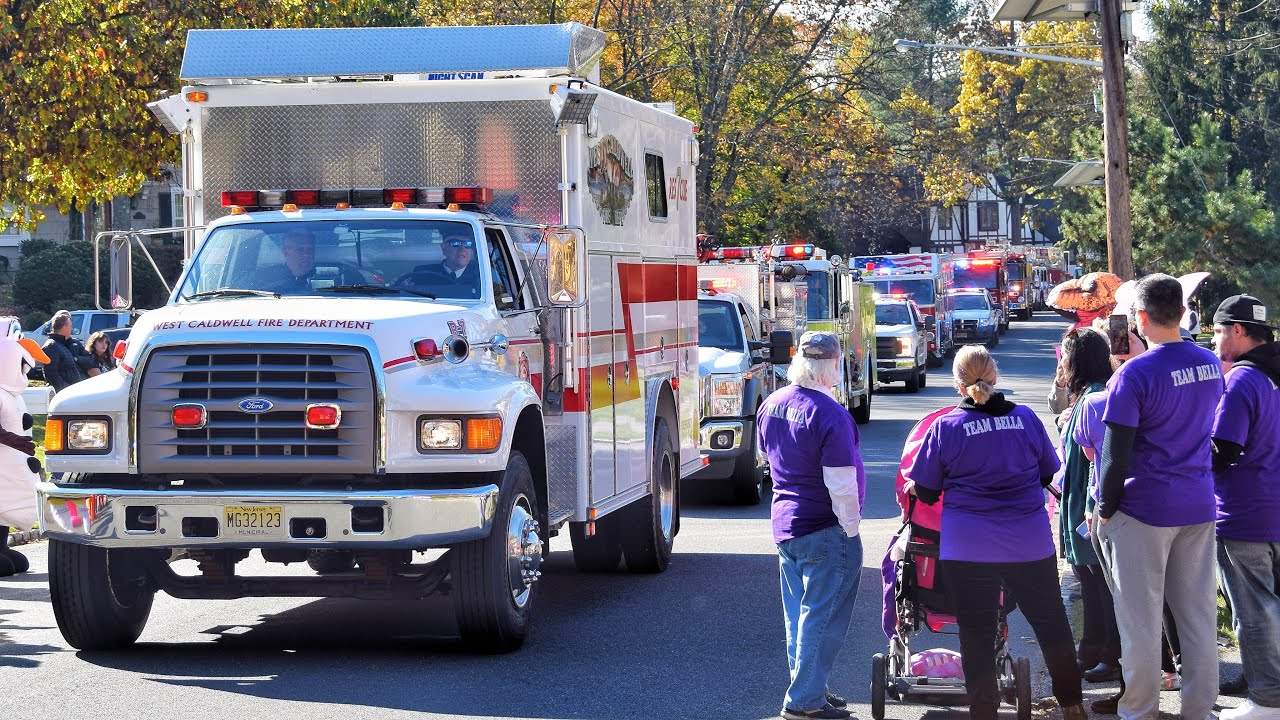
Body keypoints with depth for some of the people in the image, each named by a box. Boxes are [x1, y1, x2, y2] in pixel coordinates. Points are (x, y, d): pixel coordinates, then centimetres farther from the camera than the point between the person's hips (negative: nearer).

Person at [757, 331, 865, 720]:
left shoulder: (771, 405, 4)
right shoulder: (829, 414, -22)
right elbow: (841, 485, -22)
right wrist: (851, 528, -12)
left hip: (784, 523, 8)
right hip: (825, 531, -8)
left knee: (799, 614, 17)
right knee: (823, 618, 1)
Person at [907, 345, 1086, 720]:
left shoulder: (946, 427, -7)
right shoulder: (1026, 418, -1)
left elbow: (924, 491, 0)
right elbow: (1047, 474, 12)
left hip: (967, 548, -2)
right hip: (1030, 542, 2)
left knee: (977, 634, 5)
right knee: (1051, 622, 16)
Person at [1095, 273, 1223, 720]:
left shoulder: (1134, 375, -16)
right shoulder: (1210, 365, 4)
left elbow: (1115, 456, -15)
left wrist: (1105, 510, -4)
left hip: (1145, 509, -6)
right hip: (1199, 506, 6)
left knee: (1141, 617, 3)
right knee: (1198, 613, 10)